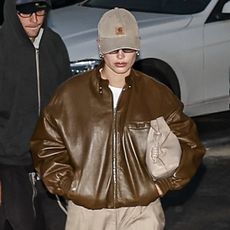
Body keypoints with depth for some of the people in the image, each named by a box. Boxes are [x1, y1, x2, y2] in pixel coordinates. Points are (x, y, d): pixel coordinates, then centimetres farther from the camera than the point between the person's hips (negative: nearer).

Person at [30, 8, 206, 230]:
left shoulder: (158, 95, 2)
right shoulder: (69, 94, 0)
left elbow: (188, 144, 9)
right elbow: (46, 145, 6)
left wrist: (163, 183, -1)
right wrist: (67, 185, -3)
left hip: (142, 212, 0)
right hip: (86, 211, 1)